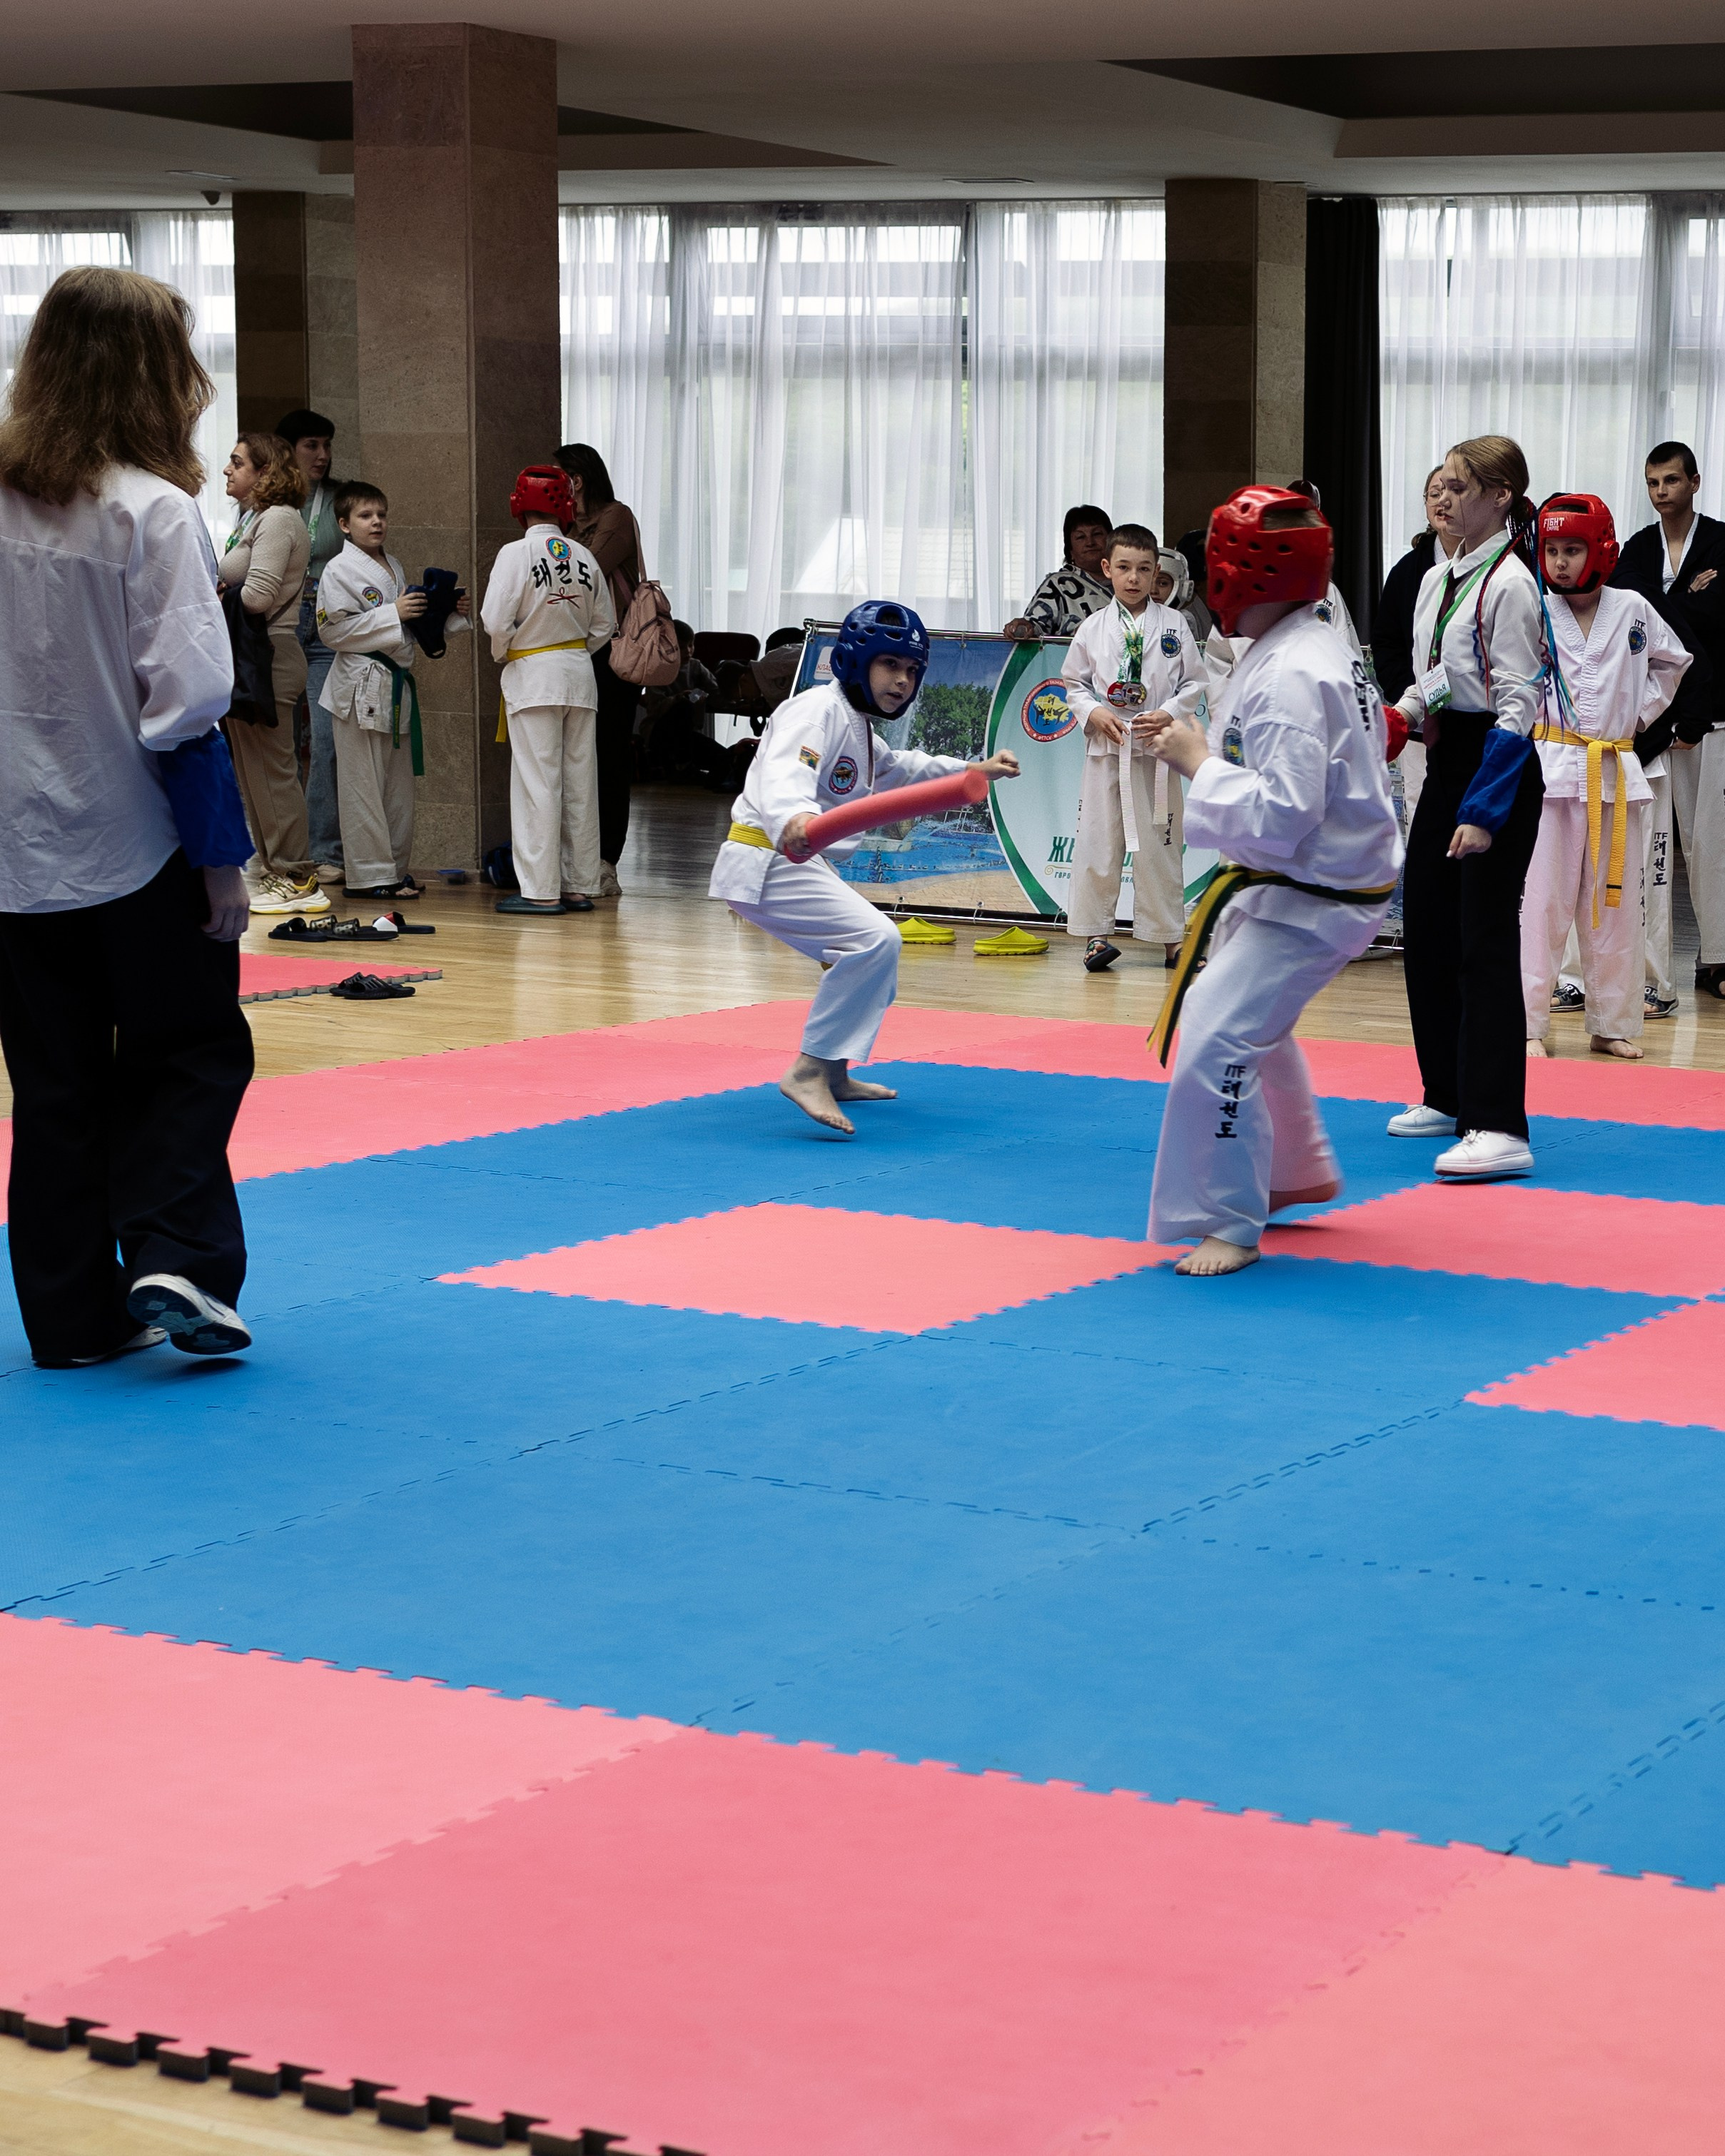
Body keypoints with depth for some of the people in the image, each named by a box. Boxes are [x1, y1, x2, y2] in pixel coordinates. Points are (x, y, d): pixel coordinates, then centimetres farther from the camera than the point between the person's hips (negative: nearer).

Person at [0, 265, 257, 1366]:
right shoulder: (153, 513, -14)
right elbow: (185, 706, -16)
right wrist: (223, 855, -9)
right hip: (133, 845, -5)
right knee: (193, 1050, 12)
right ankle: (173, 1261, -4)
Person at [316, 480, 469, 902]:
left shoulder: (394, 567, 16)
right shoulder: (340, 570, -9)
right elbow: (333, 629, -17)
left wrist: (452, 614, 10)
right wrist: (393, 614, -19)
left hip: (398, 684, 8)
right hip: (361, 685, -8)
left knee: (399, 784, 12)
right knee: (364, 785, -5)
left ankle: (397, 868, 20)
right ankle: (370, 874, -2)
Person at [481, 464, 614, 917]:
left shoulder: (516, 554, -12)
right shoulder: (584, 557, 3)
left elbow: (497, 621, -17)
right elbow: (604, 624, 9)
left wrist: (502, 656, 2)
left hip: (531, 676, -5)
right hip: (579, 673, 5)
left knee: (537, 782, -3)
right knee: (579, 781, 9)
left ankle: (541, 890, -2)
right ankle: (579, 885, 15)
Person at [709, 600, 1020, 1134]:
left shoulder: (859, 729, 19)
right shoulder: (818, 710, -16)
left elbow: (902, 768, 39)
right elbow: (781, 776, -35)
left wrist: (976, 772, 33)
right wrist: (793, 820, -57)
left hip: (797, 865, 11)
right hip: (767, 865, -11)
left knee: (872, 958, 23)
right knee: (874, 940, -26)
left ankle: (833, 1074, 34)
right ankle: (808, 1070, -26)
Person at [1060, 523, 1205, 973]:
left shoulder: (1173, 625, 2)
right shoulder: (1093, 628, 3)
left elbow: (1195, 683, 5)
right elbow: (1073, 683, 9)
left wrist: (1168, 715, -11)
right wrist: (1094, 714, -8)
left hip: (1157, 748, -1)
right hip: (1106, 748, 1)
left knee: (1159, 846, 3)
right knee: (1098, 841, 2)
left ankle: (1170, 936, 12)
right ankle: (1096, 934, 11)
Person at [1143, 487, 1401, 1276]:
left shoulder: (1289, 677, -27)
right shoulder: (1308, 648, 6)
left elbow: (1277, 818, -32)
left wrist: (1197, 762, -22)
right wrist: (1200, 742, 7)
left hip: (1310, 899, -11)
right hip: (1302, 884, 11)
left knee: (1216, 1044, -16)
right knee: (1252, 1019, 30)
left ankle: (1228, 1225, -4)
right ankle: (1296, 1173, 47)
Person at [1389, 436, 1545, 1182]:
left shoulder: (1508, 586, -15)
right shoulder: (1436, 580, 10)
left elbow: (1517, 706, -18)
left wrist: (1485, 812, -21)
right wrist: (1404, 714, -2)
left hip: (1498, 770, -9)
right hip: (1445, 765, 9)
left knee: (1486, 943, -13)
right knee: (1426, 930, 14)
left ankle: (1499, 1128, -15)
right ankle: (1450, 1097, 28)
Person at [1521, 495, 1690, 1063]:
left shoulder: (1632, 610, 4)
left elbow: (1672, 661, 20)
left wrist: (1641, 713, 11)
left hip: (1617, 773, 3)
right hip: (1551, 770, -3)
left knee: (1615, 905, 9)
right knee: (1542, 899, -5)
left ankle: (1612, 1025, 19)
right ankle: (1528, 1025, 0)